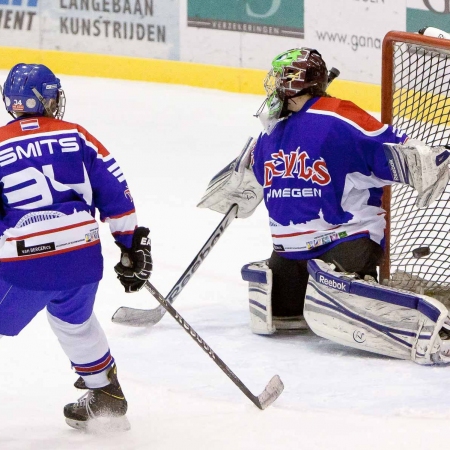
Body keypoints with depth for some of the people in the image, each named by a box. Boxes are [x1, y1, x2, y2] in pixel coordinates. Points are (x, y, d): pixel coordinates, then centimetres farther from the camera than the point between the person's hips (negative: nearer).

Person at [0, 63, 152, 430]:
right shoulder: (75, 136, 8)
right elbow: (115, 193, 6)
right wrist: (134, 245, 14)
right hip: (81, 259, 3)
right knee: (74, 322, 29)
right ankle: (107, 398, 38)